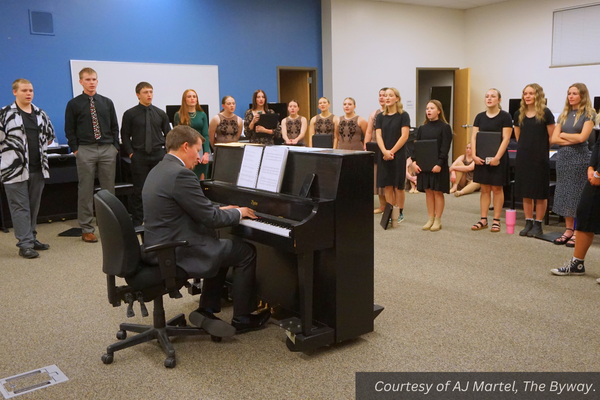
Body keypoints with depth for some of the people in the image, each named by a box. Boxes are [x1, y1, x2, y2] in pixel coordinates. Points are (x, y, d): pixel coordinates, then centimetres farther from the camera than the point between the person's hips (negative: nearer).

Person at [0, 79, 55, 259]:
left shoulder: (40, 114, 12)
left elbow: (49, 135, 24)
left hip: (38, 169, 6)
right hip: (16, 169, -5)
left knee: (34, 206, 12)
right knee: (20, 207, -3)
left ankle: (32, 239, 23)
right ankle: (25, 244, 0)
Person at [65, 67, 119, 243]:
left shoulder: (107, 102, 10)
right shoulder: (73, 104, 3)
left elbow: (114, 127, 11)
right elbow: (70, 130, 3)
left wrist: (115, 146, 2)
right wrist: (76, 150, -5)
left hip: (107, 149, 2)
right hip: (85, 150, -2)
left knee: (109, 189, 6)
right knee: (85, 190, 1)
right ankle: (86, 229, 9)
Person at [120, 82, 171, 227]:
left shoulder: (160, 113, 8)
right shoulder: (130, 114, 0)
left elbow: (168, 134, 11)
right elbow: (125, 136, 2)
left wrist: (167, 152, 3)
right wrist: (131, 153, -5)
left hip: (159, 155, 2)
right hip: (139, 156, -2)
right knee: (139, 190, 1)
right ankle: (137, 223, 10)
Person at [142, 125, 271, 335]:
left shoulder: (159, 170, 11)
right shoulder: (181, 174, -21)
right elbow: (210, 218, -18)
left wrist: (221, 210, 16)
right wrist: (238, 213, 0)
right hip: (177, 253, -10)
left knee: (220, 247, 25)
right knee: (246, 252, 2)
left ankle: (207, 310, 21)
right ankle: (241, 319, 15)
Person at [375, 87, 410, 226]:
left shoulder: (403, 115, -2)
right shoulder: (381, 117, 9)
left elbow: (404, 136, -9)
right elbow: (378, 136, 2)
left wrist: (392, 151, -15)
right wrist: (385, 151, -14)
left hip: (398, 155, -4)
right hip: (384, 156, 4)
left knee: (398, 186, 2)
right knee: (387, 185, 6)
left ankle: (399, 213, 12)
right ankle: (389, 213, 13)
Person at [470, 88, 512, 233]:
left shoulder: (505, 116, -4)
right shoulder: (480, 117, 9)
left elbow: (506, 139, -11)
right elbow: (474, 137, 6)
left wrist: (497, 157, -19)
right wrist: (474, 155, -7)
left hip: (497, 158, -4)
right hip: (481, 158, 4)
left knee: (497, 188, 2)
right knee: (484, 189, 8)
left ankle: (496, 220, 10)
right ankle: (483, 220, 13)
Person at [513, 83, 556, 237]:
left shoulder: (545, 113, -7)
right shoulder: (519, 114, 6)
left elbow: (552, 137, -5)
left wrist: (541, 148, 0)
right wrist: (525, 147, 11)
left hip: (540, 157, -4)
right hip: (523, 157, 4)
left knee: (540, 193, 3)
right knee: (526, 192, 9)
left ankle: (538, 225, 13)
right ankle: (528, 223, 18)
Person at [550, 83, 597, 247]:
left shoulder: (588, 114, -3)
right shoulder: (564, 115, 11)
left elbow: (582, 137, -15)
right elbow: (554, 138, 2)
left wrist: (563, 134, -2)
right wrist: (573, 140, -10)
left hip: (579, 158, -5)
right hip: (563, 156, 5)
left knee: (578, 194, -2)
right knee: (564, 193, 6)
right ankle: (568, 230, 14)